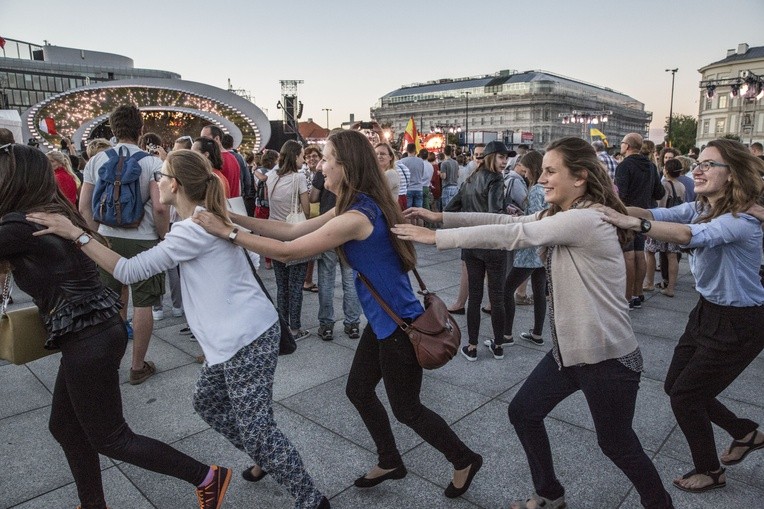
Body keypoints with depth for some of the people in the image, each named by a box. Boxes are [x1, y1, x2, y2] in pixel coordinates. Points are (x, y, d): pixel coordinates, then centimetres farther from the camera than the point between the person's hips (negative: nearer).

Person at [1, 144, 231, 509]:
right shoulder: (55, 213, 11)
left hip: (88, 340, -9)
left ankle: (208, 478, 10)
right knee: (65, 426, 22)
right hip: (93, 333, 9)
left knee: (109, 438, 5)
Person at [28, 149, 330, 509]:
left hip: (247, 338, -10)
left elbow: (130, 271, -16)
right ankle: (265, 460, 39)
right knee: (206, 401, 24)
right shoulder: (208, 219, 13)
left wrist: (77, 235, -12)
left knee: (256, 429, -1)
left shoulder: (194, 229, -17)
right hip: (237, 335, 10)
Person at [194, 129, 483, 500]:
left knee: (406, 409, 10)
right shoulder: (355, 206, 4)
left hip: (400, 325, -9)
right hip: (383, 321, 9)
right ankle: (390, 462, 40)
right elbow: (292, 231, 5)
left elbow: (287, 251, -25)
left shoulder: (357, 216, -27)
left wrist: (226, 232, -17)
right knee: (358, 390, 20)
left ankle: (464, 460, 33)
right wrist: (235, 217, 2)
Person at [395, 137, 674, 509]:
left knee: (616, 443, 12)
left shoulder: (586, 219, -25)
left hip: (608, 357, -9)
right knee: (523, 413, 14)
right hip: (569, 349, 9)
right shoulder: (560, 215, 6)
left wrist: (436, 237, -21)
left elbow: (511, 234, -26)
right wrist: (441, 217, -5)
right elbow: (508, 220, 2)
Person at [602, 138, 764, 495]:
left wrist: (633, 224, -54)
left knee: (685, 395, 1)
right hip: (708, 310, 8)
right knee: (675, 386, 16)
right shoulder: (700, 208, 1)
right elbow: (657, 214, -15)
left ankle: (710, 471, 26)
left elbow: (690, 236, -44)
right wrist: (615, 208, -33)